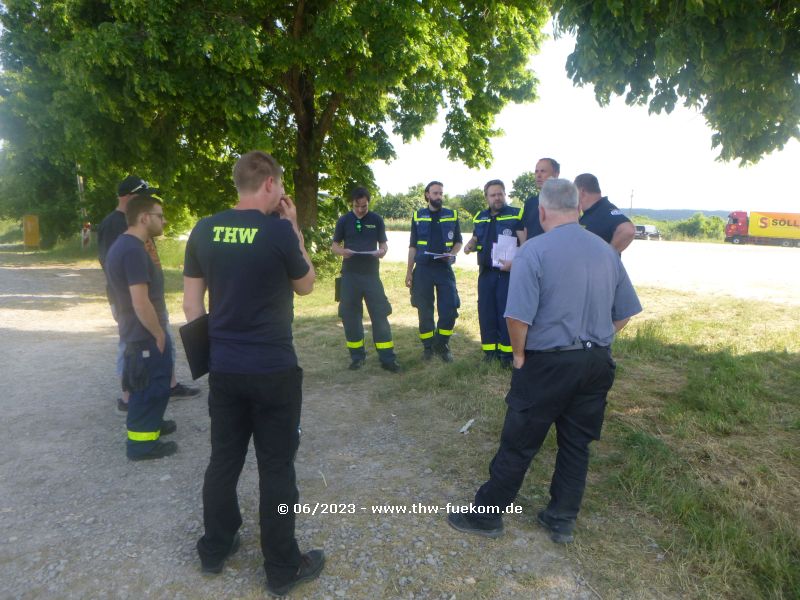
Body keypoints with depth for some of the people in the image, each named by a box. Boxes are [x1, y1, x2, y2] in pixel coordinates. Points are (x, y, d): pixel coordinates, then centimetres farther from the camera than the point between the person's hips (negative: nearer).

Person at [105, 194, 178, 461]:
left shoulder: (122, 245, 10)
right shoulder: (134, 250, -24)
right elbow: (140, 302, -28)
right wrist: (159, 334, -17)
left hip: (136, 331, 10)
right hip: (145, 335, -10)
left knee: (150, 385, 23)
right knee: (151, 387, 2)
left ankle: (149, 424, 39)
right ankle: (142, 442, 13)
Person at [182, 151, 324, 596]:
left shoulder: (204, 231, 1)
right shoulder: (279, 231, -15)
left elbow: (192, 302, 6)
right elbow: (306, 285, 2)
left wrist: (207, 350, 16)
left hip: (223, 368, 5)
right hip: (274, 370, -5)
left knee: (224, 458, 19)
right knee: (277, 467, 7)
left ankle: (215, 549, 36)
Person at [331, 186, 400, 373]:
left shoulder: (377, 220, 3)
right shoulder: (343, 220, 3)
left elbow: (383, 243, 8)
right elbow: (334, 246, 8)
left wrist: (382, 251, -16)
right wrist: (343, 251, -15)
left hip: (371, 273, -1)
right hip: (350, 274, 1)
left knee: (380, 315, -3)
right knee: (350, 316, 4)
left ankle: (387, 358, 2)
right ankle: (357, 356, 18)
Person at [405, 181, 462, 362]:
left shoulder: (452, 215, 7)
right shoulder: (418, 216, 7)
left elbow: (458, 241, 13)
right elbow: (413, 246, 8)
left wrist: (452, 253, -9)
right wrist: (409, 272, 4)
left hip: (444, 268, 0)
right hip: (423, 269, 0)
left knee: (450, 310, -5)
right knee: (425, 311, 4)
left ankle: (441, 345, 14)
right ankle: (428, 347, 19)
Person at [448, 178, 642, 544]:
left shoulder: (534, 251, -15)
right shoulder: (607, 251, 5)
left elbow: (518, 316, -21)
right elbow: (625, 312, 10)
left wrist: (519, 354, -5)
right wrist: (594, 343, 17)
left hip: (547, 363, -6)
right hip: (596, 363, 6)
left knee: (518, 444, 6)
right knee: (576, 444, 17)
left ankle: (486, 515, 22)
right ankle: (562, 520, 31)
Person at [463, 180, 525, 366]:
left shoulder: (516, 215, -6)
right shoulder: (480, 218, 11)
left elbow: (525, 244, -10)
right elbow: (475, 239, 25)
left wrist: (514, 262, -25)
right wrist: (469, 246, 1)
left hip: (508, 272, -5)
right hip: (486, 272, 5)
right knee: (486, 311, 8)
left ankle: (506, 352, 8)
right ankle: (489, 350, 19)